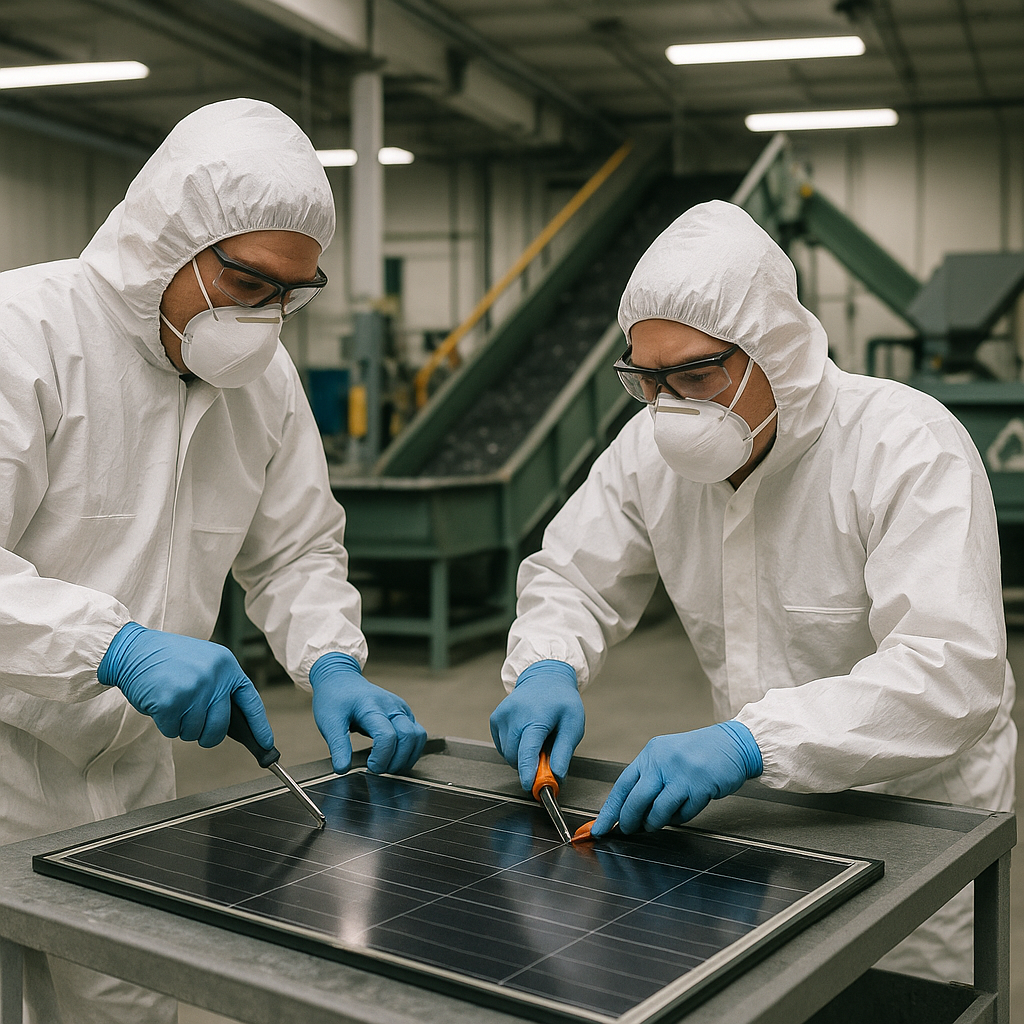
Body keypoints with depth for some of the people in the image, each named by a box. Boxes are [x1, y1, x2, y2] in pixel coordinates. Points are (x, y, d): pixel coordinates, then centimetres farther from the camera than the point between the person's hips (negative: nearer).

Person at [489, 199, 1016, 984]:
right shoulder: (652, 448, -6)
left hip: (914, 820, -4)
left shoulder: (910, 446, -24)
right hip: (756, 805, 5)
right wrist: (547, 669, -19)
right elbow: (572, 577, 5)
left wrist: (748, 742, -45)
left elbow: (954, 671, -34)